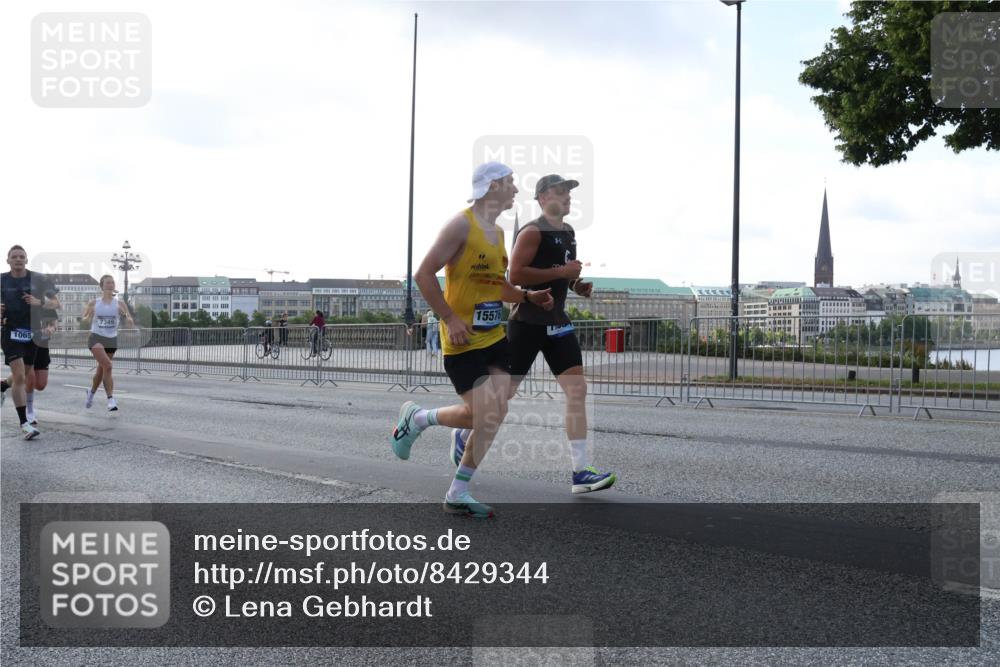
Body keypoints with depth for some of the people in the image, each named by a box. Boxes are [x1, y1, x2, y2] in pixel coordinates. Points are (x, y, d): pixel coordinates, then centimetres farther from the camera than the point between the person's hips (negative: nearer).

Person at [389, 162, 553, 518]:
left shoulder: (498, 232, 14)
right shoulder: (461, 225, -13)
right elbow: (424, 275, -16)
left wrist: (527, 296, 8)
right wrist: (450, 319, -19)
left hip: (494, 338, 8)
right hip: (463, 341, -8)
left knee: (493, 416, 1)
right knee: (484, 415, -9)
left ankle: (458, 495, 12)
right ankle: (417, 418, 17)